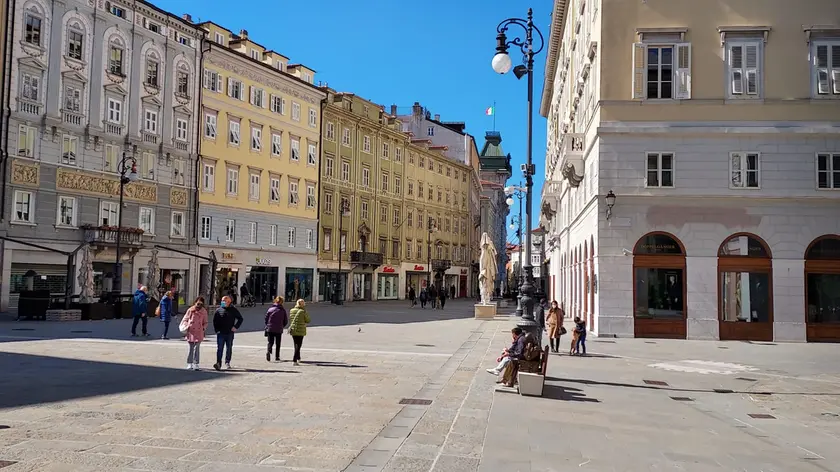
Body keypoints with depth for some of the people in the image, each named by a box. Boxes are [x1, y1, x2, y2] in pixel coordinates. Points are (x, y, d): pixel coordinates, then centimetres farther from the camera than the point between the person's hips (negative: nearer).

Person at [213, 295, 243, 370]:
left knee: (229, 348, 10)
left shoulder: (233, 310, 3)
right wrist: (216, 330, -1)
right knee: (219, 348, -9)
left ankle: (227, 362, 25)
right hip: (220, 333, -1)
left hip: (230, 333, 1)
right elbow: (214, 321, 9)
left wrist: (236, 327, -2)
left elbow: (240, 318, 9)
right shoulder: (218, 310, 4)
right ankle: (218, 363, -13)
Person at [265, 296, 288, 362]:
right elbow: (286, 321, -1)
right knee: (278, 344, 13)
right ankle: (277, 356, 13)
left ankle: (269, 351, -18)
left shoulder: (270, 309, -1)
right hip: (279, 330, -1)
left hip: (270, 329, 1)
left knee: (270, 342, 9)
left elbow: (266, 319, 1)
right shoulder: (283, 310, -4)